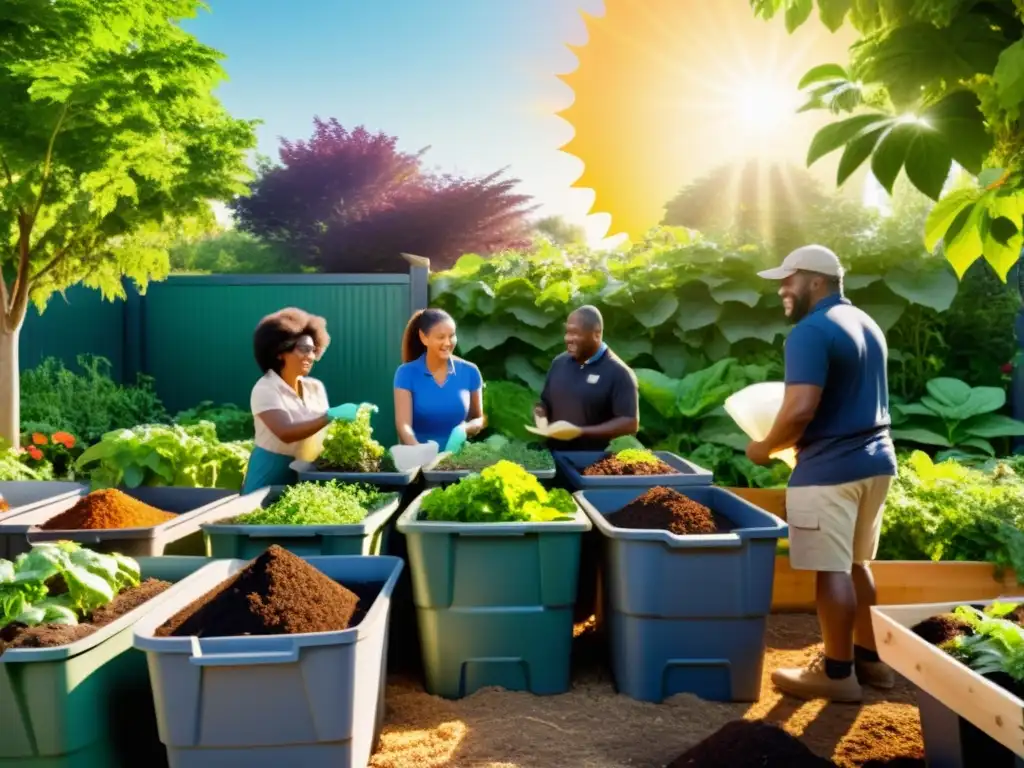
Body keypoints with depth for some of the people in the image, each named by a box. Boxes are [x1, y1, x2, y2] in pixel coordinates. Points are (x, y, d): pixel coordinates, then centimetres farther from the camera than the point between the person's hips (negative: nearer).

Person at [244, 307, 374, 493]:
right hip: (272, 476, -5)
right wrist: (331, 415, -32)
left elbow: (323, 431, 5)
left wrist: (354, 415, -12)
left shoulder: (316, 388, 6)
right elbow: (286, 433, -26)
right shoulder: (265, 389, -12)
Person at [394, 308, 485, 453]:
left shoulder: (470, 372, 3)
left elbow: (480, 419, 13)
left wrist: (464, 429, -9)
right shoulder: (406, 373, -3)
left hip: (456, 456, 2)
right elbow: (403, 425, -10)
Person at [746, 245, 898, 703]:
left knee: (832, 571, -1)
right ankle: (869, 658, 27)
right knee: (856, 565, 18)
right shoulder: (867, 325, 14)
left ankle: (838, 674, 8)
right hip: (875, 460, 10)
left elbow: (801, 411, -25)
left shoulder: (811, 332, -16)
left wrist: (765, 448, -8)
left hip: (829, 469, -10)